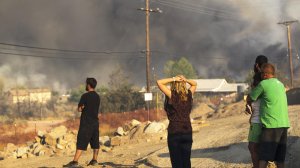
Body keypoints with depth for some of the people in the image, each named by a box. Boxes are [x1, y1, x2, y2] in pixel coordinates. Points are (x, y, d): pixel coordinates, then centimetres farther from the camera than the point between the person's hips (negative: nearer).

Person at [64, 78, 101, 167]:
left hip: (86, 122, -7)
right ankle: (94, 160, 19)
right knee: (95, 142, 14)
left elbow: (80, 109, -9)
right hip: (95, 122, 7)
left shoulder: (85, 96, -12)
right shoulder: (97, 96, 10)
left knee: (81, 143, -11)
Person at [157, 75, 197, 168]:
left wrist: (173, 79, -8)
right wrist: (186, 80, 3)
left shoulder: (172, 96, -9)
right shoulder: (189, 95, 3)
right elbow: (194, 84, 22)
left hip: (174, 132, -4)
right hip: (187, 132, 4)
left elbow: (159, 82, -9)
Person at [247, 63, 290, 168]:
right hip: (284, 124, 7)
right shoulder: (281, 85, 16)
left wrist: (249, 105, 28)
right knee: (280, 157, 10)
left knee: (263, 157, -6)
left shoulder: (263, 84, -6)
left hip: (271, 125, -7)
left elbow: (249, 99, 5)